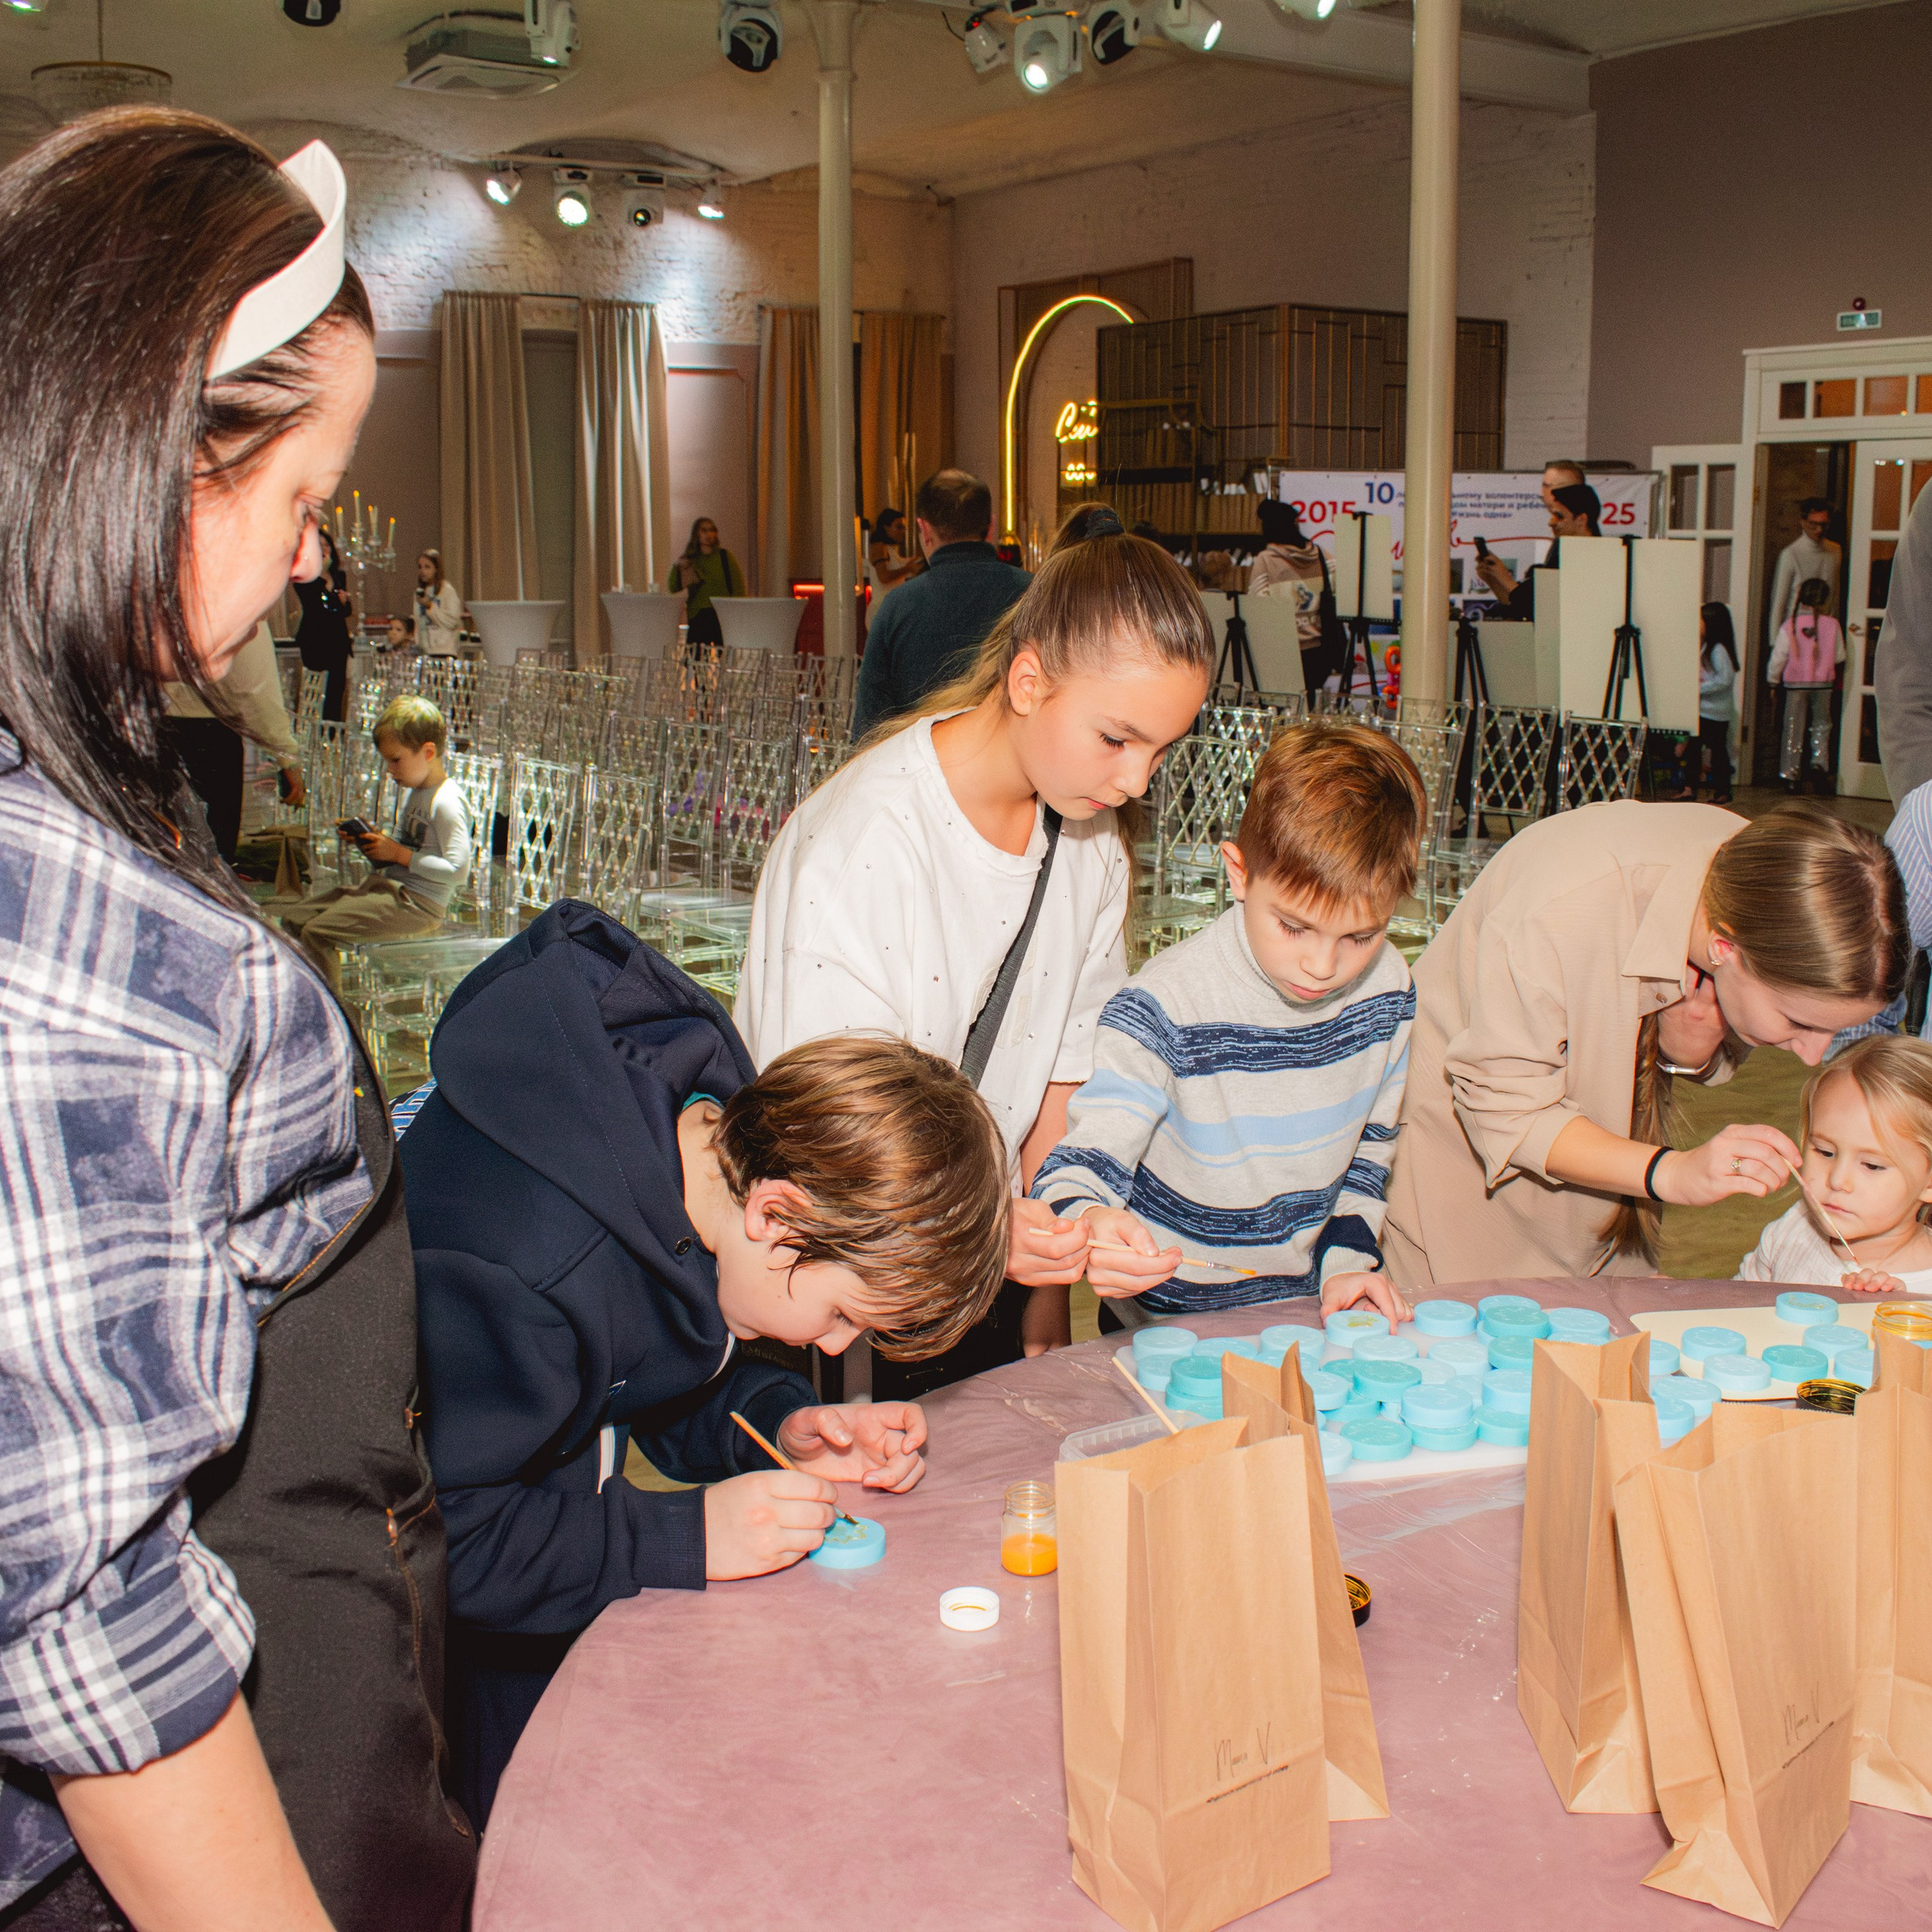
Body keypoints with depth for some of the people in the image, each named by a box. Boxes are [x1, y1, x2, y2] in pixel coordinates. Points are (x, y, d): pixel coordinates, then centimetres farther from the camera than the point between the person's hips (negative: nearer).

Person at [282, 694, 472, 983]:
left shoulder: (447, 802, -15)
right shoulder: (414, 793, 17)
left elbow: (458, 870, -24)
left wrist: (398, 854, -17)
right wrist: (367, 843, 3)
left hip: (417, 904, -10)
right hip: (386, 886, 10)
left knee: (316, 932, -21)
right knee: (294, 918, 8)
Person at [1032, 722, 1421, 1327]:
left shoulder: (1387, 988, -3)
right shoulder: (1163, 1009, -21)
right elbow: (1082, 1168, -22)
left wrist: (1348, 1258, 0)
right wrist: (1088, 1223, -44)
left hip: (1302, 1310, 3)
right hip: (1168, 1320, -3)